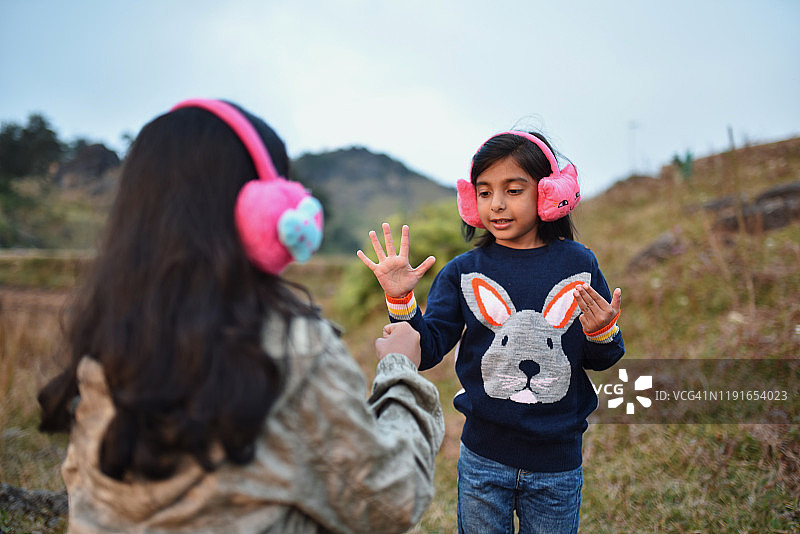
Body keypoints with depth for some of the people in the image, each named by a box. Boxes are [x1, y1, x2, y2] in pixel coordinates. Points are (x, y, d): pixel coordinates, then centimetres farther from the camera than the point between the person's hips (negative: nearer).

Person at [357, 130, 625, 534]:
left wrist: (602, 334, -17)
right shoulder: (463, 272, -5)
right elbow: (428, 352, -8)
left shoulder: (579, 264, -3)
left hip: (557, 462, 1)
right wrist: (400, 301, -21)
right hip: (482, 459, 0)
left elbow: (599, 362, 4)